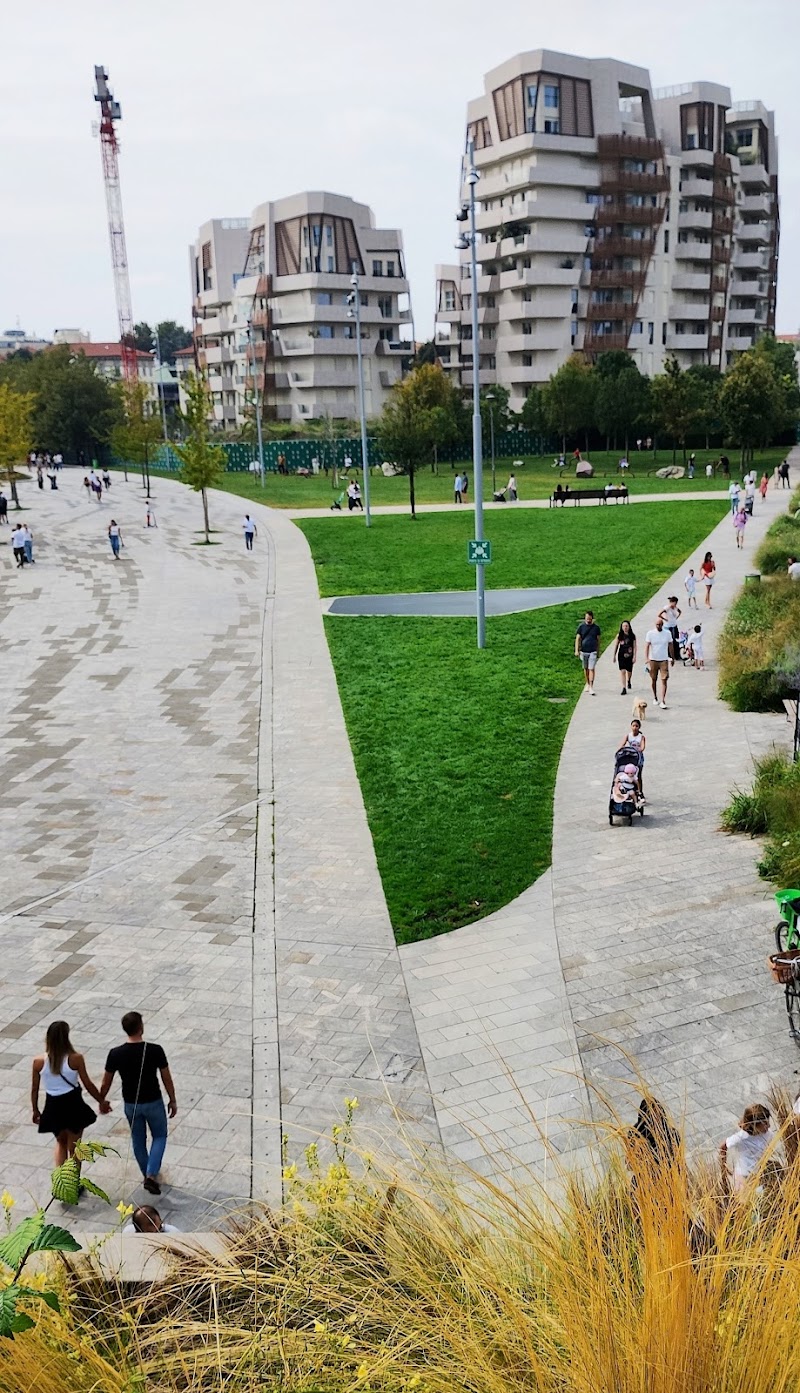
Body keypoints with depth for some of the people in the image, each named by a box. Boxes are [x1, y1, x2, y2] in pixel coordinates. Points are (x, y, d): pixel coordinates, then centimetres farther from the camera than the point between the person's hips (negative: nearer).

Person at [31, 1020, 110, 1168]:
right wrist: (102, 1102, 7)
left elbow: (34, 1089, 0)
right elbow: (88, 1085, -8)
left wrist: (35, 1110, 17)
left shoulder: (39, 1061, -10)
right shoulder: (75, 1058, -16)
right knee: (74, 1148, 16)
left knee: (61, 1142, 27)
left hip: (53, 1107, 3)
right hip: (73, 1105, -3)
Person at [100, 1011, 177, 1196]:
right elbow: (167, 1079, -10)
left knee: (138, 1139, 24)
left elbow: (106, 1083, -4)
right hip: (153, 1102, -2)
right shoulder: (155, 1050, -21)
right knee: (159, 1136, 19)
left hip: (130, 1104, 2)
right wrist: (173, 1100, 5)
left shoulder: (115, 1054, -17)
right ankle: (152, 1175, 3)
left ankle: (148, 1174, 37)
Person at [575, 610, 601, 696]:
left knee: (591, 669, -8)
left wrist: (598, 651, 12)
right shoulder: (581, 626, 1)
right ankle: (587, 684, 27)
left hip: (593, 652, -1)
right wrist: (576, 650, -11)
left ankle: (591, 687, -11)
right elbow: (577, 639, -1)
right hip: (583, 651, 1)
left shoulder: (596, 627, 3)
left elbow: (598, 640, 10)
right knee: (585, 668, 11)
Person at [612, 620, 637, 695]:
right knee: (622, 671, -9)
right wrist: (614, 655, 8)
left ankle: (628, 681, 47)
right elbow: (616, 646, 8)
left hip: (629, 656, 0)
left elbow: (634, 646, -1)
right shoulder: (619, 635, 0)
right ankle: (624, 688, -7)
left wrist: (634, 656, -6)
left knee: (629, 671, 13)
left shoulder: (632, 636, -2)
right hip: (621, 656, 0)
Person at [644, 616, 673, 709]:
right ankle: (655, 698, 30)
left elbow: (670, 646, 10)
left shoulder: (667, 633, 0)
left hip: (664, 660, 0)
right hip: (653, 659, 0)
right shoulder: (650, 633, -4)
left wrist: (672, 658, 13)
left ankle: (663, 701, -10)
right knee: (653, 679, 11)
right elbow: (647, 646, -8)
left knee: (664, 680, -9)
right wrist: (646, 659, -19)